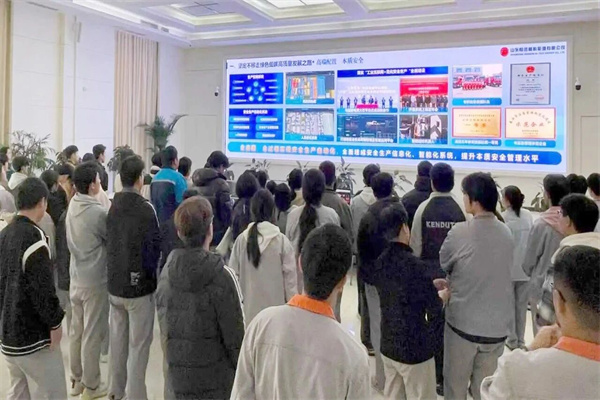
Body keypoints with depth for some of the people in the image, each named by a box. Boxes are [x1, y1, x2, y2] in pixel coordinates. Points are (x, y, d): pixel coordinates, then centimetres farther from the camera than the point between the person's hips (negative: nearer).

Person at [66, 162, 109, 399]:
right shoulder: (98, 213, -22)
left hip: (76, 278, 7)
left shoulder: (72, 207, 2)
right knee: (92, 335, 5)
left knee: (76, 331, 17)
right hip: (95, 281, -7)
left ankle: (76, 380, 31)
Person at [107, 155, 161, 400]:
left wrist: (116, 271, 11)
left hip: (114, 282, 6)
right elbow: (154, 246, -16)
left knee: (117, 338, 18)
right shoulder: (144, 208, -18)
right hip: (139, 284, -6)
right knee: (138, 344, 3)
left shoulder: (111, 206, 1)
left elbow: (108, 241, 4)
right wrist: (151, 274, 0)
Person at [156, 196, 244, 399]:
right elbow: (235, 336, -15)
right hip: (215, 381, -4)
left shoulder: (166, 273, -5)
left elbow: (163, 328, 4)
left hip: (176, 378, 5)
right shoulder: (221, 277, -20)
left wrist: (173, 360, 16)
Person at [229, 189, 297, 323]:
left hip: (248, 309, 2)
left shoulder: (241, 239, -4)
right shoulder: (282, 240, -9)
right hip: (275, 309, -2)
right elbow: (290, 277, -5)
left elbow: (233, 274, 2)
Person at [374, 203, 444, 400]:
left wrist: (430, 286, 14)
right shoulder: (413, 263, -22)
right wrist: (442, 296, 5)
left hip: (388, 345, 7)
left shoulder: (381, 260, 0)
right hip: (414, 348, -6)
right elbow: (434, 308, -16)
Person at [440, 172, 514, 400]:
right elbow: (502, 272, 10)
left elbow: (440, 267, 0)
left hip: (463, 322, -4)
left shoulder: (459, 232, -14)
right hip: (497, 325, 4)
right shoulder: (507, 233, -1)